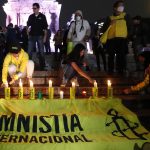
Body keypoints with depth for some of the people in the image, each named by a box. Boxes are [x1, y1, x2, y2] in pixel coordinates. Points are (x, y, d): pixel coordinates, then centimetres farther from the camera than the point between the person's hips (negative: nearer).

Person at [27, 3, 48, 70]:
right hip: (32, 36, 2)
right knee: (29, 51, 2)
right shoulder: (31, 16, 8)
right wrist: (28, 28, -8)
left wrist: (45, 37, -5)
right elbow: (28, 25, 15)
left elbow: (45, 28, 0)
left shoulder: (42, 16, 0)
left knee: (41, 52, 3)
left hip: (40, 36, -2)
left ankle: (42, 66, 10)